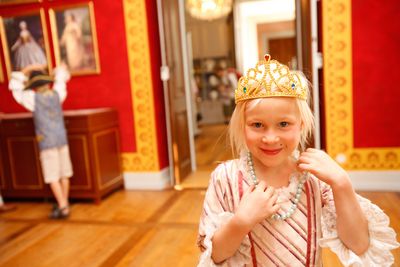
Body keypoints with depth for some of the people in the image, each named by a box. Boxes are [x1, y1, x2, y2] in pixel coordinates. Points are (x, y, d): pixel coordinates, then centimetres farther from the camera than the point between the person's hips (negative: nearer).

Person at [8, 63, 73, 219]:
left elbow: (15, 88, 9)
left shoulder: (33, 98, -6)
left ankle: (63, 207, -7)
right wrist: (60, 70, 41)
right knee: (64, 173, 11)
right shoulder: (57, 94, 3)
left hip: (47, 143, -4)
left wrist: (26, 71, 13)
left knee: (53, 177, -2)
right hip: (62, 140, 5)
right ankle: (63, 203, 22)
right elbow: (61, 79, 22)